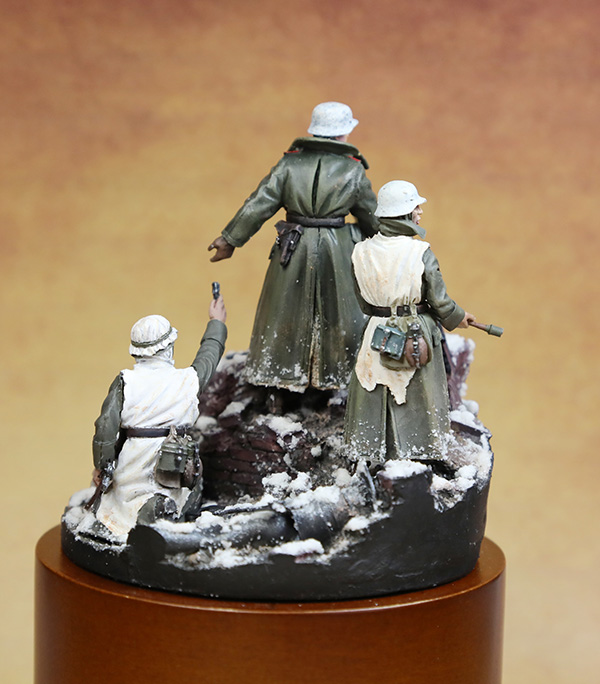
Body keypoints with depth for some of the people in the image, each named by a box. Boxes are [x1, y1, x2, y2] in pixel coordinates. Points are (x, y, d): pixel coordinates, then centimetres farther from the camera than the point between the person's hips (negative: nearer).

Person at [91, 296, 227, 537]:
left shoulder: (125, 381, -8)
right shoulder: (187, 381, -4)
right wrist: (216, 323, 33)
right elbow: (208, 356, 16)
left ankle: (144, 507, -8)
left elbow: (106, 426, -9)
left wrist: (101, 465, 4)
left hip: (132, 470, 1)